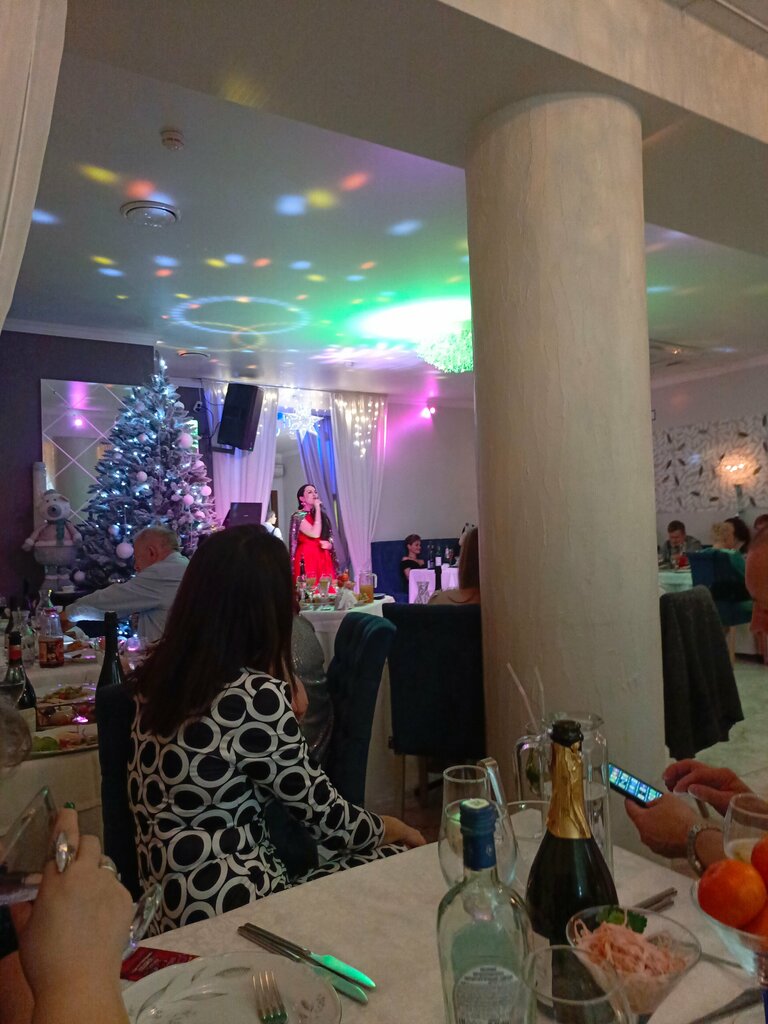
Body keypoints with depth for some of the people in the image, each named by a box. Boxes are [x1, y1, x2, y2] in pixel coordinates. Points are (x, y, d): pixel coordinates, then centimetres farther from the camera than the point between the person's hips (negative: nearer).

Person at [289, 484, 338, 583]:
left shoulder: (322, 514, 14)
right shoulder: (298, 516, -5)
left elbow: (330, 536, 21)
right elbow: (315, 533, -18)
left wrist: (329, 544, -3)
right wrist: (317, 509, -12)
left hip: (325, 558, 6)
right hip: (307, 558, -5)